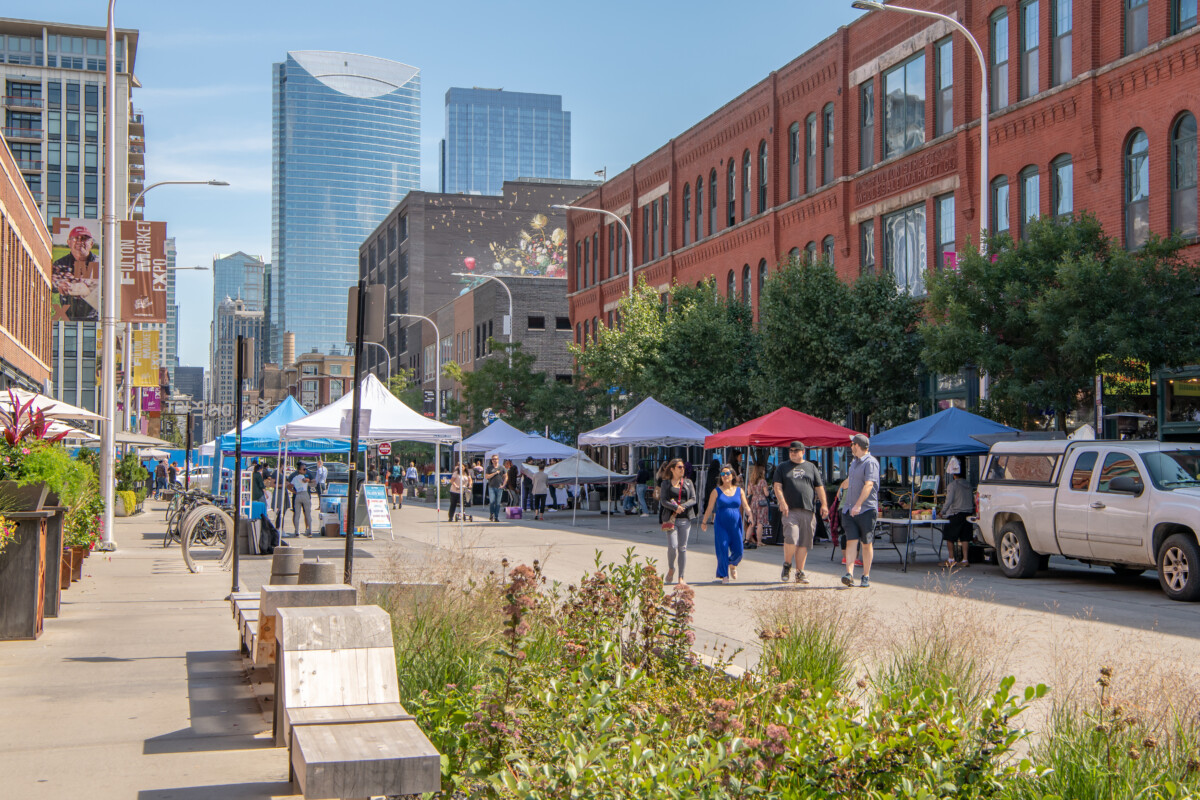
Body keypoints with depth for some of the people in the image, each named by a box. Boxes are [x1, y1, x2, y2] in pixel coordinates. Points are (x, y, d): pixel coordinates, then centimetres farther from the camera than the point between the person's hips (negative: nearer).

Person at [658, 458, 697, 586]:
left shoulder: (688, 483, 12)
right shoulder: (665, 483, 6)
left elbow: (693, 499, 4)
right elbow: (663, 501, -3)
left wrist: (683, 506, -14)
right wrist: (675, 507, -19)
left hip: (685, 519, 2)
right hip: (670, 518, -2)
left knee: (682, 548, 1)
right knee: (672, 546, -12)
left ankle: (681, 578, 6)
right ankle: (670, 569, 16)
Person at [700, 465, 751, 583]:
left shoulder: (739, 490, 8)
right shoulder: (717, 491, 2)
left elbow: (745, 506, 7)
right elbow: (709, 508, 6)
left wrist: (748, 513, -14)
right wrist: (704, 522, 7)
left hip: (736, 525, 2)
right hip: (721, 525, -2)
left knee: (738, 550, -1)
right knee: (722, 550, -7)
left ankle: (732, 565, 32)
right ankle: (724, 575, 4)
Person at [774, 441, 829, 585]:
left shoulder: (811, 467, 17)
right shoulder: (782, 468, 13)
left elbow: (819, 487, 16)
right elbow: (777, 487, 3)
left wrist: (824, 504, 5)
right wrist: (782, 502, -13)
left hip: (808, 510, 2)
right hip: (790, 510, -2)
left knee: (804, 542, 1)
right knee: (791, 537, -18)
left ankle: (800, 572, 9)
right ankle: (787, 565, 4)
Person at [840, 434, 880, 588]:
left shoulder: (871, 462, -10)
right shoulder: (854, 462, 18)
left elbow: (869, 485, -23)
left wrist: (858, 504, -33)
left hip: (866, 510, -6)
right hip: (849, 510, 6)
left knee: (867, 544, 3)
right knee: (851, 541, -7)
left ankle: (866, 576, 11)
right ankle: (849, 574, -16)